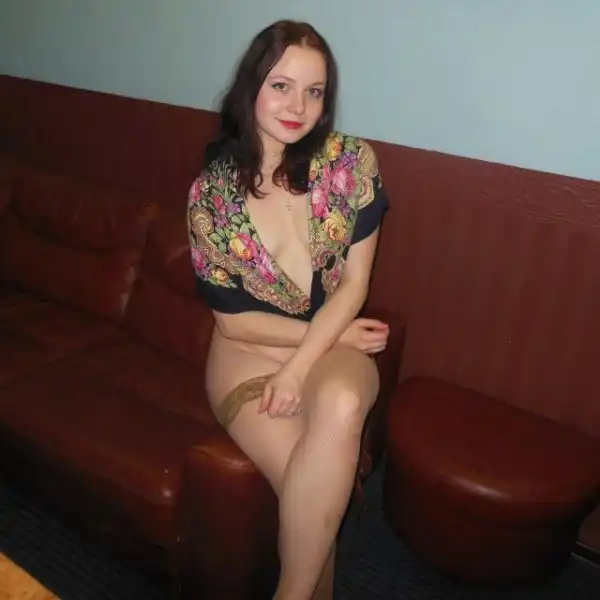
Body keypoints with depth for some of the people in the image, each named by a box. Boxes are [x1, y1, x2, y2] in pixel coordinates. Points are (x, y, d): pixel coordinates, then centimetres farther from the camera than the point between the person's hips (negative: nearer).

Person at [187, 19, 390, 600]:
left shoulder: (352, 161, -6)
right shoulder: (211, 190, -9)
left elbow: (354, 283, -6)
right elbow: (233, 319, -4)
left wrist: (300, 367, -19)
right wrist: (332, 333, -8)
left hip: (336, 344, 1)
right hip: (249, 350, -1)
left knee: (341, 405, -34)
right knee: (314, 479, -26)